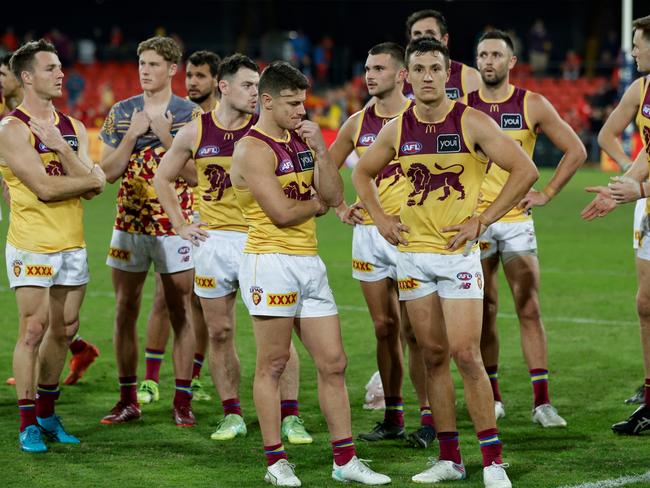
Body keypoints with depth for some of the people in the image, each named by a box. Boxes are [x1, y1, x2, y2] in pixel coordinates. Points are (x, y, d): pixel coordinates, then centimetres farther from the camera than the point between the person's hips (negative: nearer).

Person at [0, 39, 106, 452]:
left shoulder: (73, 128, 11)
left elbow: (91, 186, -2)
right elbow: (45, 188, -17)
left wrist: (60, 146, -12)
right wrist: (90, 180, -5)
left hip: (72, 243, 6)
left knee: (64, 330, 10)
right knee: (34, 330, -8)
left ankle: (47, 414, 22)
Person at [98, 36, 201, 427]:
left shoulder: (191, 114, -1)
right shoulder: (122, 113, 7)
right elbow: (108, 172, 3)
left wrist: (166, 138, -15)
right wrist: (132, 135, -9)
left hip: (175, 225, -3)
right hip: (129, 224, 3)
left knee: (181, 313, -1)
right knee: (125, 310, 4)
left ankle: (183, 401, 4)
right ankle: (128, 399, 12)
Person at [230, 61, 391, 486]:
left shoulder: (301, 140, 15)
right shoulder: (253, 149, -9)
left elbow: (334, 195, 7)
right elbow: (281, 212, -16)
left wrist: (320, 149, -3)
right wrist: (317, 203, 2)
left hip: (310, 262, 8)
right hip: (271, 261, -7)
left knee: (333, 362, 6)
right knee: (273, 364, -1)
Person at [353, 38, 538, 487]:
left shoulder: (472, 123, -7)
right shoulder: (397, 130, 5)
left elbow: (525, 169, -9)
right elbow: (363, 172, 22)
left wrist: (482, 220, -10)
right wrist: (381, 219, 8)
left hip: (460, 252, -4)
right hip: (413, 253, 4)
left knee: (467, 354, -10)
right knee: (434, 356, 7)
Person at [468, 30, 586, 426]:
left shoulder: (532, 105, 0)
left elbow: (576, 150, 6)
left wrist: (546, 194, 0)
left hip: (517, 219, -1)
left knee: (529, 309, -4)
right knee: (483, 312, 4)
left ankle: (542, 402, -3)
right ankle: (492, 397, 14)